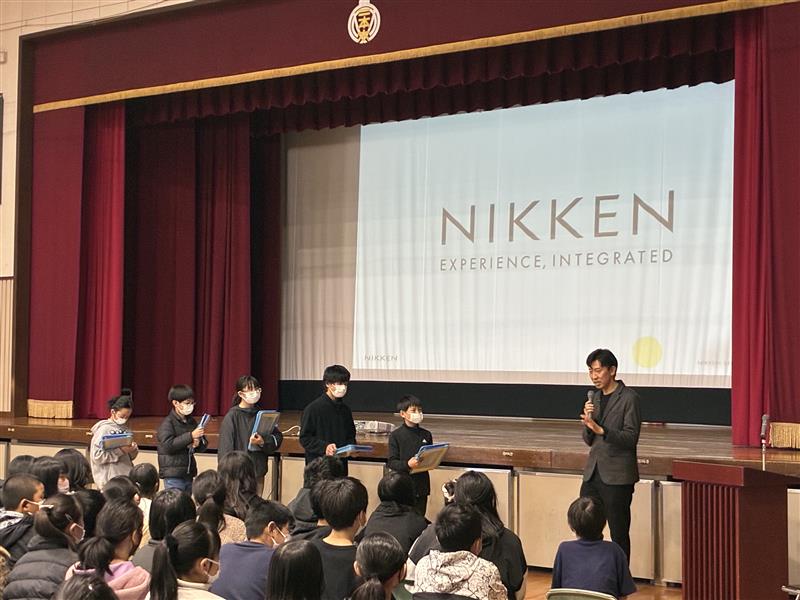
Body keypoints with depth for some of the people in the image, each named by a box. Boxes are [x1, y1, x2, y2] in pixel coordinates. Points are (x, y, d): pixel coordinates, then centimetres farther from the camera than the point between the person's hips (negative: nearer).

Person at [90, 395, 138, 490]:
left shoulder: (125, 429, 11)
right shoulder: (103, 429, -7)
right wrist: (120, 451, -21)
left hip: (127, 477, 6)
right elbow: (96, 456, -16)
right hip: (109, 481, -6)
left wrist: (133, 449, -6)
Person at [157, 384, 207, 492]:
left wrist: (198, 444, -9)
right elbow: (168, 445, -21)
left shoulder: (191, 422, 11)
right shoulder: (167, 423, -7)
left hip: (189, 474, 6)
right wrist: (190, 436, -24)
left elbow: (204, 447, 16)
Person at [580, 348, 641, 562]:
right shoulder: (594, 397, 13)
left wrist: (601, 430, -26)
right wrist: (588, 421, -5)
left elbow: (631, 438, -14)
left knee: (619, 534, 2)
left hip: (617, 476, -6)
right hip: (593, 472, 6)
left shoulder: (629, 398, -7)